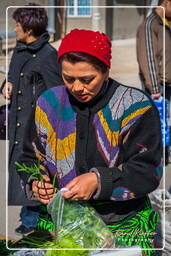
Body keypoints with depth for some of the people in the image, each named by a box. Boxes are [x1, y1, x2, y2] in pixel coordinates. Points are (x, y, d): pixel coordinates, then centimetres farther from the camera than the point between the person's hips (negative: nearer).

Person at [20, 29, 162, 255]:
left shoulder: (135, 107, -7)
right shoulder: (49, 103, 5)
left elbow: (147, 171, -10)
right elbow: (31, 157, 15)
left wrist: (99, 181, -23)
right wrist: (35, 183, -7)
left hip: (124, 224, -2)